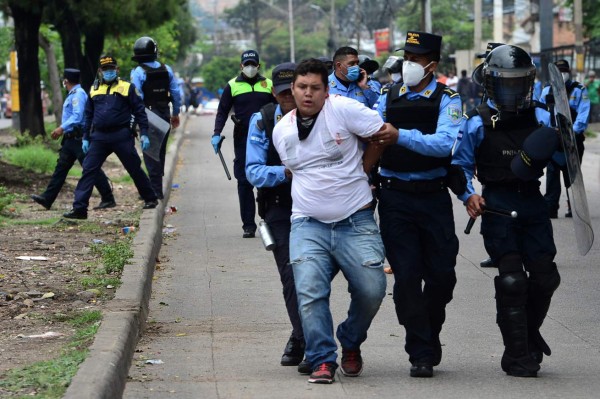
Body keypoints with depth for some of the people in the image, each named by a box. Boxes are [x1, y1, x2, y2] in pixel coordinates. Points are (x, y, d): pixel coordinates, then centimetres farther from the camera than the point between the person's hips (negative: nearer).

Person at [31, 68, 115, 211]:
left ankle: (108, 199, -5)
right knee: (61, 167, 9)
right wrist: (62, 130, 19)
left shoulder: (78, 94, -13)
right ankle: (47, 198, 10)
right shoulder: (72, 94, 17)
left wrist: (62, 128, -28)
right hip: (71, 139, 10)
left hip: (79, 138, -10)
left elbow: (77, 116, -24)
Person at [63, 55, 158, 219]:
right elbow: (89, 115, 19)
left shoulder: (127, 88, 2)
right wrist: (85, 138, 14)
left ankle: (150, 199, 23)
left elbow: (139, 111, 1)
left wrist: (144, 134, -6)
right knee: (88, 170, -5)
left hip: (122, 136, -3)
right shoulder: (94, 90, 13)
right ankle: (79, 208, -7)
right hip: (99, 137, 3)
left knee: (135, 169, 5)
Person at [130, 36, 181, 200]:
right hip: (165, 115, 5)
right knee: (161, 151, 14)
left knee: (150, 152, -1)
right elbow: (176, 93, 7)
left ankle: (156, 190, -3)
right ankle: (157, 186, 22)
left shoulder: (138, 72, -12)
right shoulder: (166, 70, 3)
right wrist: (175, 114, 18)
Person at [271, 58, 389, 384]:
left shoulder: (343, 109, -7)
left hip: (355, 222, -2)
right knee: (309, 292, -16)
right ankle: (322, 361, -8)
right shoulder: (282, 130, 8)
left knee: (371, 290, -8)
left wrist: (356, 176, 7)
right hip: (308, 224, 2)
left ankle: (350, 343, 19)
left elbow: (384, 134, -2)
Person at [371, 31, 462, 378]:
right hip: (395, 197, 2)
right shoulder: (389, 98, 9)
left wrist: (401, 135, -25)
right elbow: (369, 139, 19)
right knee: (406, 276, -5)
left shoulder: (447, 100, -2)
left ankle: (429, 334, 29)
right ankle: (422, 354, 2)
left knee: (442, 275, 2)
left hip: (433, 196, -1)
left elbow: (446, 143, -19)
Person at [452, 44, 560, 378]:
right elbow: (462, 165, 3)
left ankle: (530, 331, 33)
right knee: (512, 280, -8)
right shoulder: (477, 122, -1)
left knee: (545, 276, 4)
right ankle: (517, 356, 2)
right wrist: (469, 196, -13)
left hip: (532, 201, 3)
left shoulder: (541, 117, 8)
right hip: (497, 206, -3)